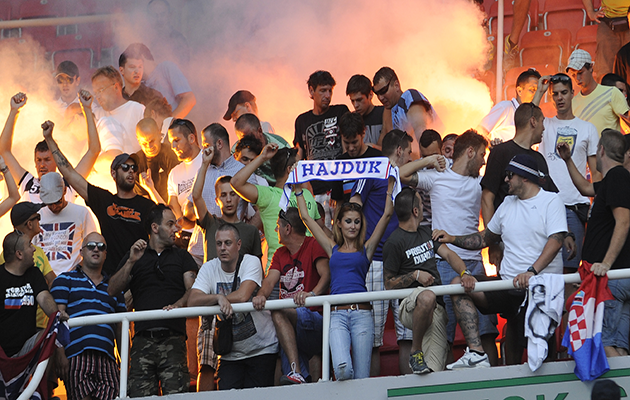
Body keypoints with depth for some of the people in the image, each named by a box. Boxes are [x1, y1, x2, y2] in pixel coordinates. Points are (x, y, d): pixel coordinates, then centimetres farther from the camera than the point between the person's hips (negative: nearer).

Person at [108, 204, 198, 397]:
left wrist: (178, 305, -15)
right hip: (143, 338, 1)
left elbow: (193, 290, 6)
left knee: (175, 395, -16)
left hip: (173, 338, -1)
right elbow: (112, 291, 10)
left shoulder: (182, 256, 21)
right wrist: (131, 262, -3)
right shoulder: (134, 257, 21)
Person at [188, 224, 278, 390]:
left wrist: (208, 299, -12)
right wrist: (218, 298, -30)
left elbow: (243, 296, -24)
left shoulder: (251, 262, -9)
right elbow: (193, 301, -12)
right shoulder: (209, 268, 1)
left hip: (261, 349, -3)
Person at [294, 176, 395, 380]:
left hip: (361, 312, 0)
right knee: (342, 368, -22)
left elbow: (387, 214, 11)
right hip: (337, 314, 0)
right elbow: (307, 218, 24)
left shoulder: (366, 249, 14)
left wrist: (390, 185, 9)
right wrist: (298, 191, 25)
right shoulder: (333, 249, 19)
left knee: (361, 377, -4)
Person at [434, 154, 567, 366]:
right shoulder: (508, 204, 20)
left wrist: (532, 272, -29)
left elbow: (556, 241, -16)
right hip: (509, 285, 7)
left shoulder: (551, 201, -2)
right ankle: (475, 352, -21)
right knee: (459, 284, -12)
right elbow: (485, 238, 31)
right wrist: (452, 239, 16)